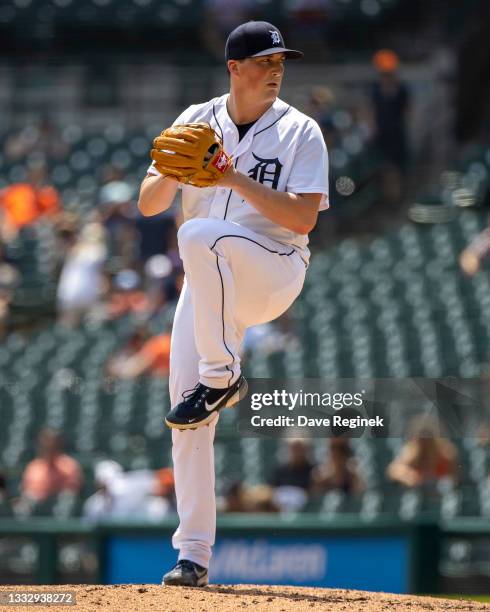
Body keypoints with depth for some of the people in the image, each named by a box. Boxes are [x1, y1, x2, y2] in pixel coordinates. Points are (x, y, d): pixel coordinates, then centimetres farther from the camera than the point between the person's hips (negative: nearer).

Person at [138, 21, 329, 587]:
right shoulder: (196, 122, 7)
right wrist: (171, 170, -16)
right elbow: (147, 205, 5)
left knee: (200, 236, -35)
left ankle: (221, 375, -22)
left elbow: (303, 219, -13)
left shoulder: (300, 132, -3)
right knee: (186, 408, -7)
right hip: (206, 284, 4)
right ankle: (193, 554, 0)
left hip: (274, 270, -4)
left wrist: (237, 180, -21)